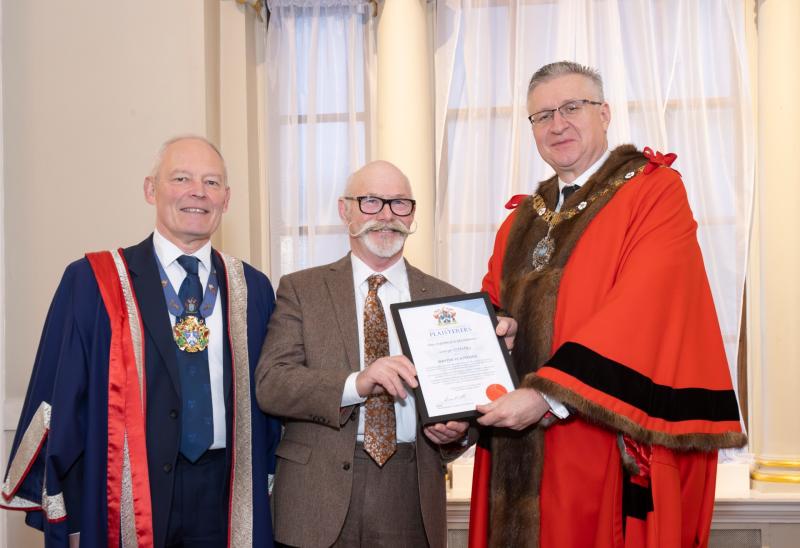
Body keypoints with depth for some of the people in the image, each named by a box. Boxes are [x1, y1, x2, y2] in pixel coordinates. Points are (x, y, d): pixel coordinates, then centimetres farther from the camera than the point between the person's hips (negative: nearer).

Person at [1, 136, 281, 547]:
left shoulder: (252, 289, 5)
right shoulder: (91, 282, -5)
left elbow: (266, 395, 10)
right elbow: (60, 402, -6)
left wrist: (265, 485, 6)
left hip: (225, 496, 3)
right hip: (126, 498, -3)